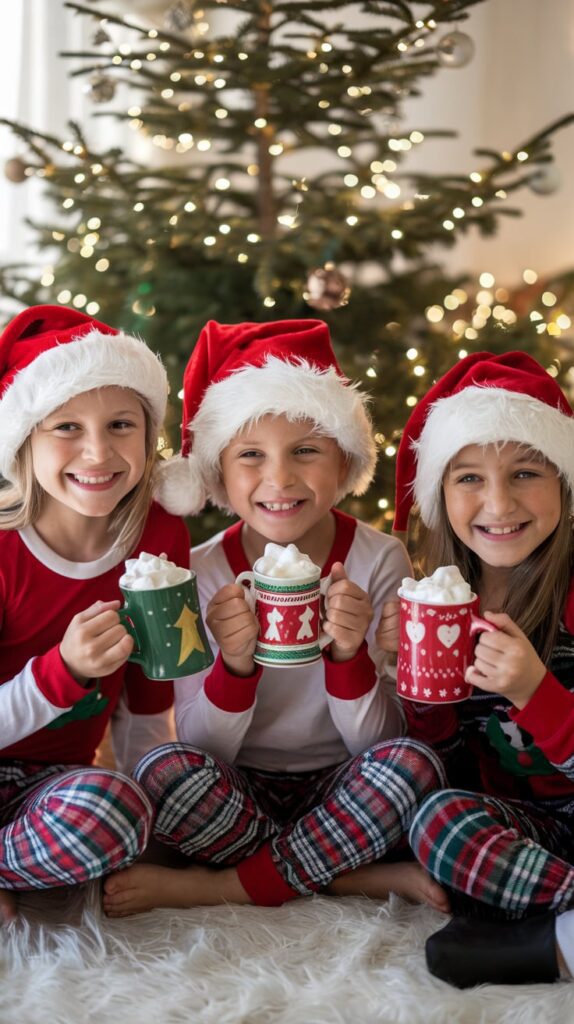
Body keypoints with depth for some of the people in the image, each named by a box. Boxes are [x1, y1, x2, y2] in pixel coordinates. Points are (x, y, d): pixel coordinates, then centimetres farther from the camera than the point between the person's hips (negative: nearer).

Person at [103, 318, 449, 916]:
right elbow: (201, 750, -9)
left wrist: (348, 656, -27)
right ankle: (364, 879, -14)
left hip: (338, 792, 0)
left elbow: (376, 743, -8)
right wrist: (234, 666, -28)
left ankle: (219, 886, -16)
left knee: (413, 763, -30)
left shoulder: (380, 561, -8)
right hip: (240, 796, 0)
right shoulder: (201, 575, -8)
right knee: (164, 772, -30)